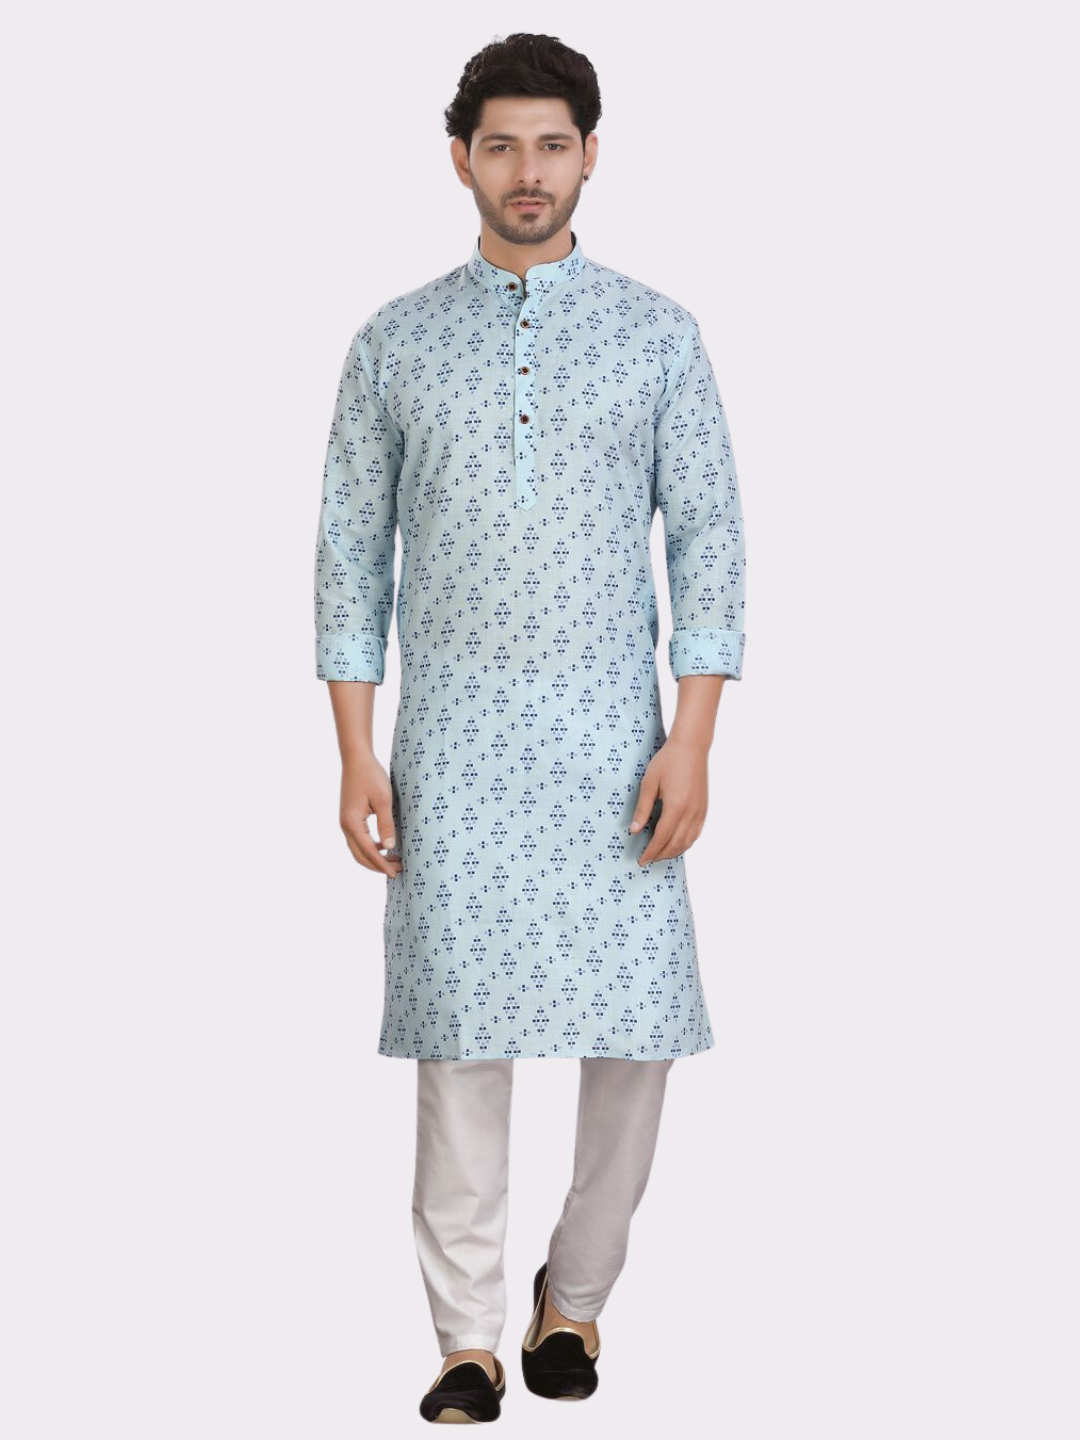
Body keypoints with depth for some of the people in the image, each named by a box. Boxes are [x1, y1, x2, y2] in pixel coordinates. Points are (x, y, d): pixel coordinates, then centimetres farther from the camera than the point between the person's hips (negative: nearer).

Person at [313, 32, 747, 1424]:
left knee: (637, 1032, -1)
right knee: (461, 1031, -1)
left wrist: (692, 744, -6)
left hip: (612, 733, 0)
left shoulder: (658, 333, 4)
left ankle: (575, 1292, 22)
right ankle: (468, 1334, 12)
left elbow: (709, 539, 2)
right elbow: (352, 552, 6)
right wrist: (355, 756, -1)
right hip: (452, 737, 0)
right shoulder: (396, 342, 6)